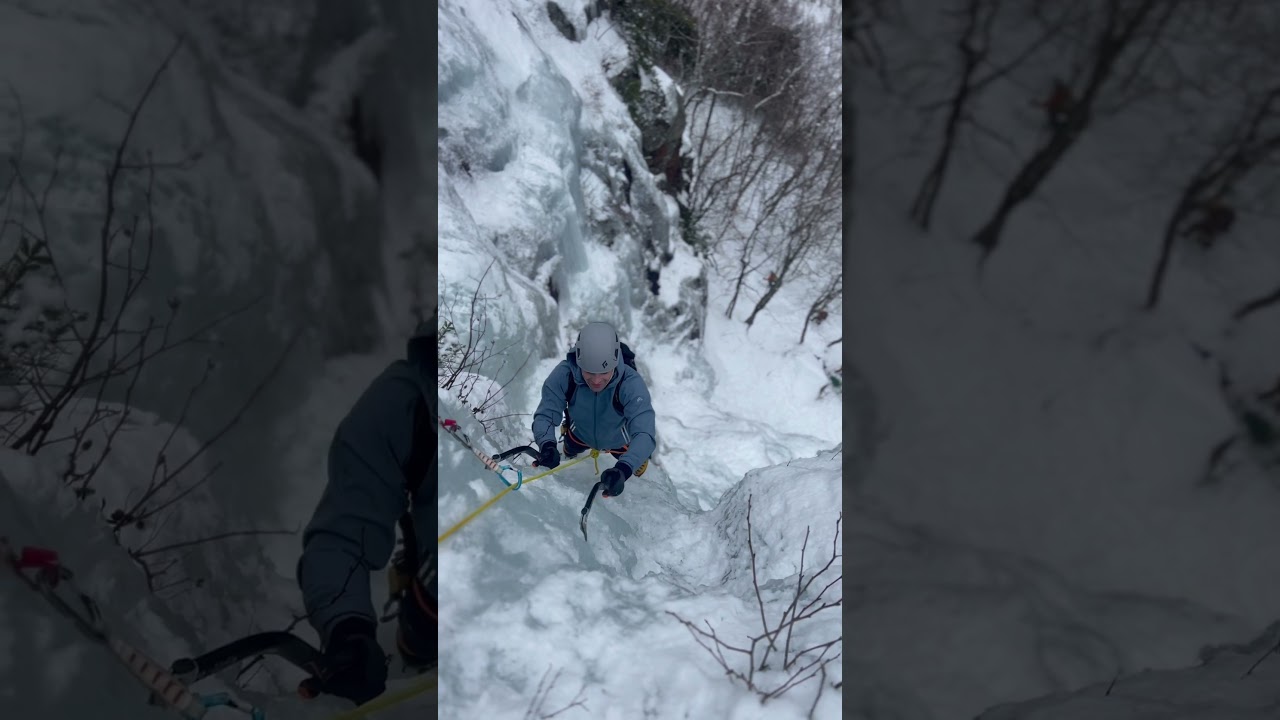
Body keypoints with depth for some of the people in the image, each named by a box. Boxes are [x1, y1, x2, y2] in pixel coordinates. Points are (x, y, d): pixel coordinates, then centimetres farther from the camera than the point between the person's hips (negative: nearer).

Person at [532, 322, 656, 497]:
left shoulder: (631, 383, -45)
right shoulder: (564, 374, -40)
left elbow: (643, 433, -52)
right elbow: (545, 415, -36)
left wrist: (623, 470, -70)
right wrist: (547, 445, -59)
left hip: (620, 441, -1)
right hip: (580, 435, 1)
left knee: (636, 468, 27)